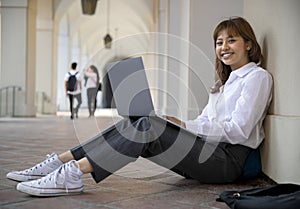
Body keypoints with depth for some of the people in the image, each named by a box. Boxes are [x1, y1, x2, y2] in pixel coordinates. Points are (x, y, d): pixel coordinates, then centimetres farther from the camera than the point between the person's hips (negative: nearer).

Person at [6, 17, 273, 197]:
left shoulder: (257, 76, 0)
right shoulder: (226, 81, 27)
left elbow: (238, 131, -11)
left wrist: (183, 125, -14)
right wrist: (175, 123, 0)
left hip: (229, 159, -7)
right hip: (209, 150, 7)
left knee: (149, 126, -27)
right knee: (136, 122, -13)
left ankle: (72, 174, -34)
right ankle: (61, 162, -20)